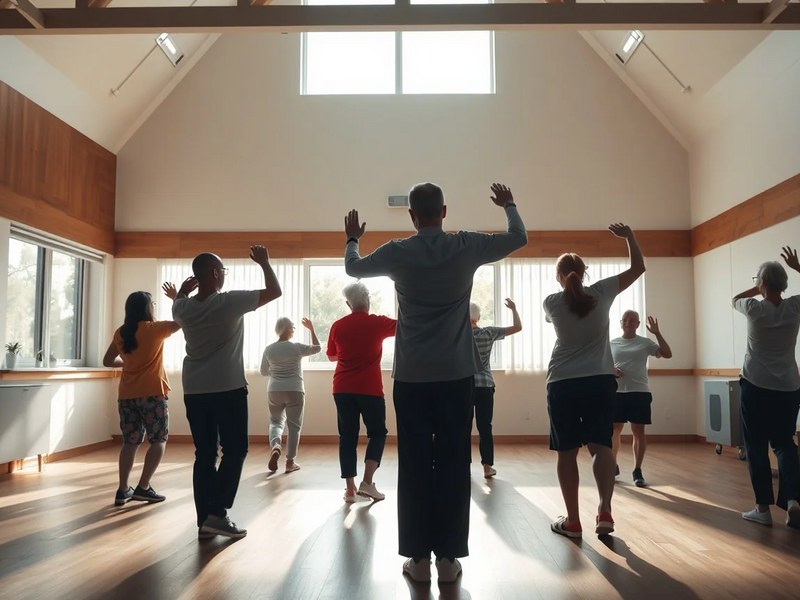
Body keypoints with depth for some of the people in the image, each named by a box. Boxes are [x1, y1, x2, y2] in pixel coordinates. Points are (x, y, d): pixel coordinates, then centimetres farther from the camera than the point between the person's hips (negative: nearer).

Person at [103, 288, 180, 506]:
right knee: (159, 440, 6)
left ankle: (123, 490, 10)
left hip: (127, 395, 5)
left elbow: (108, 361, 15)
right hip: (152, 394, -5)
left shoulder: (121, 333, 7)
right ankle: (143, 487, 0)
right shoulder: (155, 329, -7)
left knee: (130, 442, 12)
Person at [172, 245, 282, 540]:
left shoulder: (183, 308, 3)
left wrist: (184, 289, 27)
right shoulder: (230, 302, -12)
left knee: (204, 454, 9)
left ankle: (205, 520, 10)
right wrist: (264, 262, 6)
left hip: (194, 391, 6)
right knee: (235, 450, 5)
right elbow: (275, 291, -4)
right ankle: (217, 513, -1)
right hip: (228, 389, -5)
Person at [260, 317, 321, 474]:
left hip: (275, 391, 3)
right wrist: (312, 329, 10)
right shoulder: (297, 348, -9)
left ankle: (275, 446, -13)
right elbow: (317, 348, 6)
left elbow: (264, 372, 11)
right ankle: (290, 461, 7)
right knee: (294, 426, 5)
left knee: (276, 421, 16)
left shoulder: (269, 349, 1)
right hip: (295, 391, -3)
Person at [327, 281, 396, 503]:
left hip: (342, 389, 3)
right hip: (370, 389, -3)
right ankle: (367, 482, 0)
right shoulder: (377, 323, -5)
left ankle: (350, 489, 7)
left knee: (347, 436, 8)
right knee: (377, 432, 11)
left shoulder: (338, 326, 3)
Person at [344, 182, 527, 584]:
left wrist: (352, 240, 37)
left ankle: (419, 558, 11)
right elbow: (519, 238, 15)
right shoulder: (467, 246, -2)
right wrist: (509, 206, 33)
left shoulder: (398, 252, -2)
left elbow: (353, 268, 17)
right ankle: (449, 557, 11)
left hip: (411, 377, 0)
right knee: (453, 465, 5)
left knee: (414, 467, 6)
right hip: (457, 375, 0)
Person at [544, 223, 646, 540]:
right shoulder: (601, 293, -1)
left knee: (567, 451, 4)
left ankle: (572, 521, 9)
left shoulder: (551, 303, -1)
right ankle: (605, 510, -13)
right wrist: (629, 235, 14)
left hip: (562, 383, -1)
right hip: (599, 381, 1)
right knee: (601, 446, 4)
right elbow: (638, 267, 9)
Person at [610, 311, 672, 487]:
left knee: (638, 431, 0)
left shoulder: (645, 342, 3)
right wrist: (611, 370, -9)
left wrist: (657, 333, -13)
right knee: (614, 431, 7)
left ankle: (637, 471, 9)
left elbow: (668, 354, -6)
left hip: (640, 393, -2)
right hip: (617, 392, 2)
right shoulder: (612, 344, 8)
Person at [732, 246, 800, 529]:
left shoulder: (754, 309, -10)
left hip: (755, 387, -3)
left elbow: (735, 299, 14)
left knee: (756, 446, 5)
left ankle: (763, 507, 6)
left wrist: (758, 288, 16)